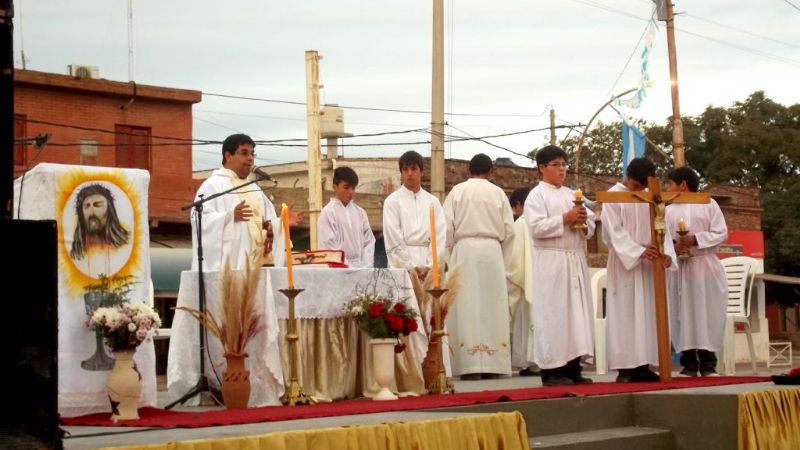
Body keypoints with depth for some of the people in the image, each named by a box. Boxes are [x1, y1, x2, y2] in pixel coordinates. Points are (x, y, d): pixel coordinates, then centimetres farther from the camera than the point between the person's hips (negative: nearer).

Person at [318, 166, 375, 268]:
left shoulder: (360, 212, 11)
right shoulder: (328, 213, -4)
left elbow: (369, 241, 10)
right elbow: (330, 246, -9)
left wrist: (366, 267, -4)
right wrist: (349, 269, -14)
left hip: (361, 268, 5)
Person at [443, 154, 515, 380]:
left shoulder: (457, 192, 2)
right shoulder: (498, 193, 5)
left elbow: (447, 228, -3)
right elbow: (509, 230, 3)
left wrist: (451, 256, 8)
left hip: (464, 250, -1)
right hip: (493, 251, 1)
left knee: (467, 307, -2)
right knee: (492, 307, 4)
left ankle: (471, 365, -7)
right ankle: (493, 364, 3)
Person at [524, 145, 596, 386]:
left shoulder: (572, 195, 17)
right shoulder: (536, 195, -1)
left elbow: (591, 226, 17)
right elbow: (536, 227, -15)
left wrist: (584, 221, -5)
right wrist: (565, 219, -15)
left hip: (576, 260, 7)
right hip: (551, 262, -6)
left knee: (577, 311, 4)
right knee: (553, 313, -6)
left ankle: (573, 367, 7)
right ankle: (551, 369, -3)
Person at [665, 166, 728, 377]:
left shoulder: (708, 204, 3)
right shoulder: (669, 210, 11)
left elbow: (721, 233, -3)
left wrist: (696, 239, -15)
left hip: (705, 266, -2)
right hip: (679, 268, 2)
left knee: (707, 313, -3)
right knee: (683, 314, -1)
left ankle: (708, 364, 1)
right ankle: (689, 364, 2)